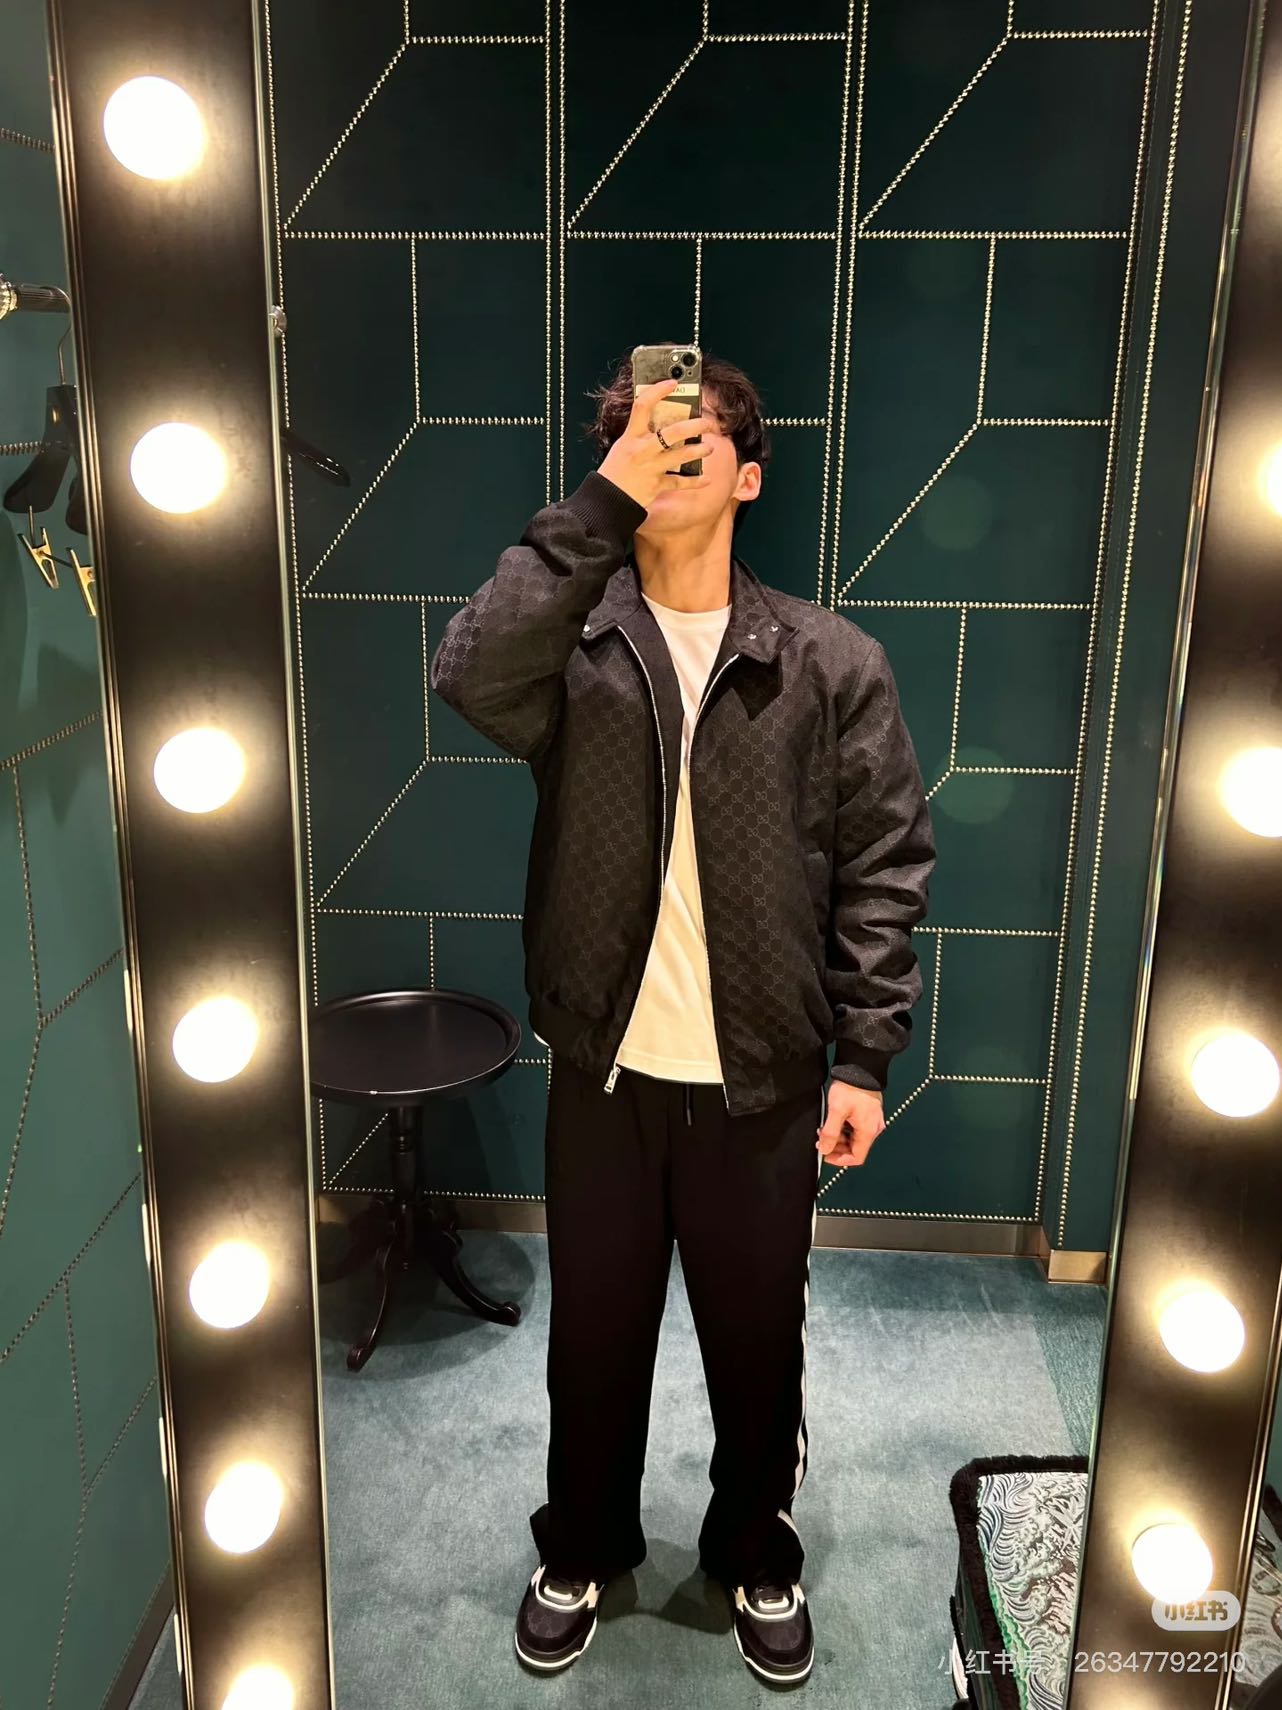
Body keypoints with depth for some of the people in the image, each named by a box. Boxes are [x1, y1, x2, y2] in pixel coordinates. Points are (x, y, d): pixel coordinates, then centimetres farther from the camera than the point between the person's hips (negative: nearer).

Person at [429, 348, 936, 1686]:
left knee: (758, 1343, 18)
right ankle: (581, 1551, 46)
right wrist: (605, 500, -30)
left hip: (762, 1082, 0)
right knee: (594, 1335, 19)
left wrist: (864, 1056, -6)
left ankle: (756, 1556, 47)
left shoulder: (832, 662, -4)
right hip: (602, 1072, 1)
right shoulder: (575, 640, -3)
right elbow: (471, 678, -26)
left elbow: (885, 864, -3)